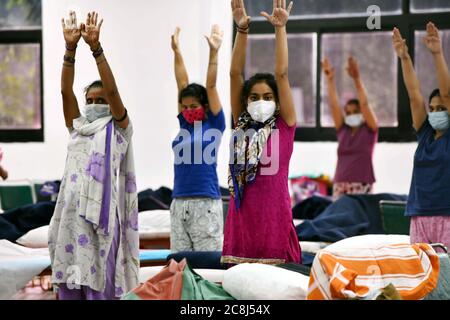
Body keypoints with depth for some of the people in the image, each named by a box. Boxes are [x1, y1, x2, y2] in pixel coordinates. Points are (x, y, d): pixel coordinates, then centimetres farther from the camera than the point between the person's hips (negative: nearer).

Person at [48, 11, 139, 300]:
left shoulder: (119, 129, 6)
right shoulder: (77, 127, 18)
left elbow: (112, 90, -8)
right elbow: (66, 91, 7)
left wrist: (96, 47, -16)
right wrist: (70, 48, -4)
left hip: (101, 208, -4)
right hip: (72, 207, 4)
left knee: (99, 277, -5)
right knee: (70, 275, 3)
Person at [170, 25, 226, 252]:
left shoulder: (214, 124, 0)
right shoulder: (185, 125, 12)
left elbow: (211, 86, -6)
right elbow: (182, 84, 12)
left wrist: (214, 52, -11)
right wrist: (176, 51, 13)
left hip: (206, 204, -5)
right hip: (179, 204, 6)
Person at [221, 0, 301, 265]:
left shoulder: (285, 125, 4)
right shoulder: (241, 124, 11)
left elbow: (282, 74, -3)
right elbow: (236, 74, 6)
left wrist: (280, 28, -5)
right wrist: (242, 29, -1)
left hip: (275, 216, -3)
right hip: (242, 216, 3)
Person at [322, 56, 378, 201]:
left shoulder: (370, 130, 5)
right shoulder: (342, 130, 14)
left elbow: (365, 103, -7)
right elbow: (333, 105, 7)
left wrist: (357, 79, -15)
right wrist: (330, 80, -1)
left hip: (361, 186, -4)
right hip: (340, 186, 4)